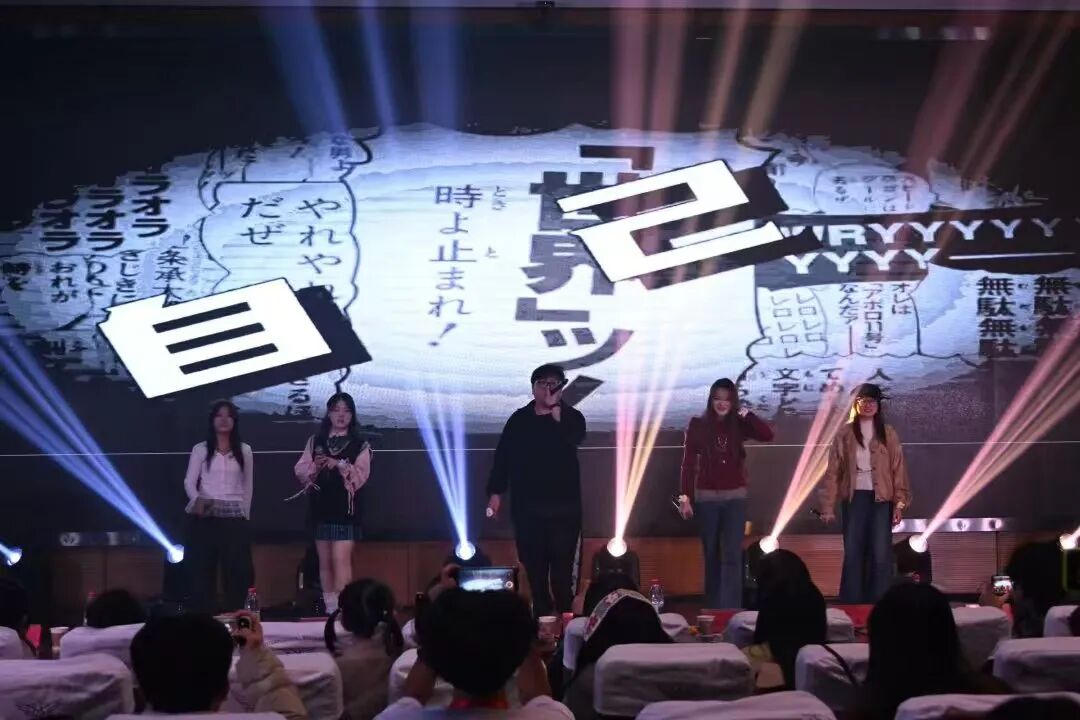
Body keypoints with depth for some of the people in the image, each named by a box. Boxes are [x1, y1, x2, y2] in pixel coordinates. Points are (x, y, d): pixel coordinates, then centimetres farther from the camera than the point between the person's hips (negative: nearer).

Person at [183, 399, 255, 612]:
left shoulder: (244, 451, 9)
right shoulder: (200, 450, 4)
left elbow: (247, 486, 13)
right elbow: (189, 482, 0)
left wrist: (245, 514, 9)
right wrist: (197, 500, -19)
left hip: (234, 517, 1)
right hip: (204, 517, -1)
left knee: (238, 569, -4)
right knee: (203, 569, -1)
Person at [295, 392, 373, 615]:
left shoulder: (360, 444, 1)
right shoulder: (315, 441, 10)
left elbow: (361, 475, -7)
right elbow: (300, 471, 7)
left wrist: (340, 465, -20)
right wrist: (315, 466, -12)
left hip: (346, 508, -4)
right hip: (321, 507, 4)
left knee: (341, 559, -14)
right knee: (324, 561, 9)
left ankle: (340, 607, -16)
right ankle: (329, 607, 16)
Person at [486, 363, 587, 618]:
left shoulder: (572, 418, 1)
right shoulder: (520, 419, 8)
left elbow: (572, 441, -22)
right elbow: (503, 456, 6)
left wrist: (556, 413, -26)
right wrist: (495, 492, 0)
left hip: (563, 505, -2)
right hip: (527, 505, 2)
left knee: (562, 564, -6)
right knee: (533, 564, 5)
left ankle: (565, 614, 1)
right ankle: (542, 613, 15)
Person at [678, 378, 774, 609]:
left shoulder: (739, 425, 2)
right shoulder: (698, 425, -2)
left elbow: (767, 435, -15)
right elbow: (688, 463, -3)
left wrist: (743, 412, -13)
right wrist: (685, 497, -8)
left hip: (735, 497, 0)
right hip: (706, 497, 0)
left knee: (732, 556, -7)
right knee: (712, 556, 10)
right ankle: (713, 608, 20)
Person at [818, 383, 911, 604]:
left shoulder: (888, 434, 6)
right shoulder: (844, 434, 4)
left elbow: (898, 469, 3)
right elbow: (832, 471, 2)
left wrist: (900, 503, -6)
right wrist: (828, 506, -4)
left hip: (881, 498, 0)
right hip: (854, 498, 0)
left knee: (881, 555, -3)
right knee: (852, 554, 2)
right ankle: (851, 606, 7)